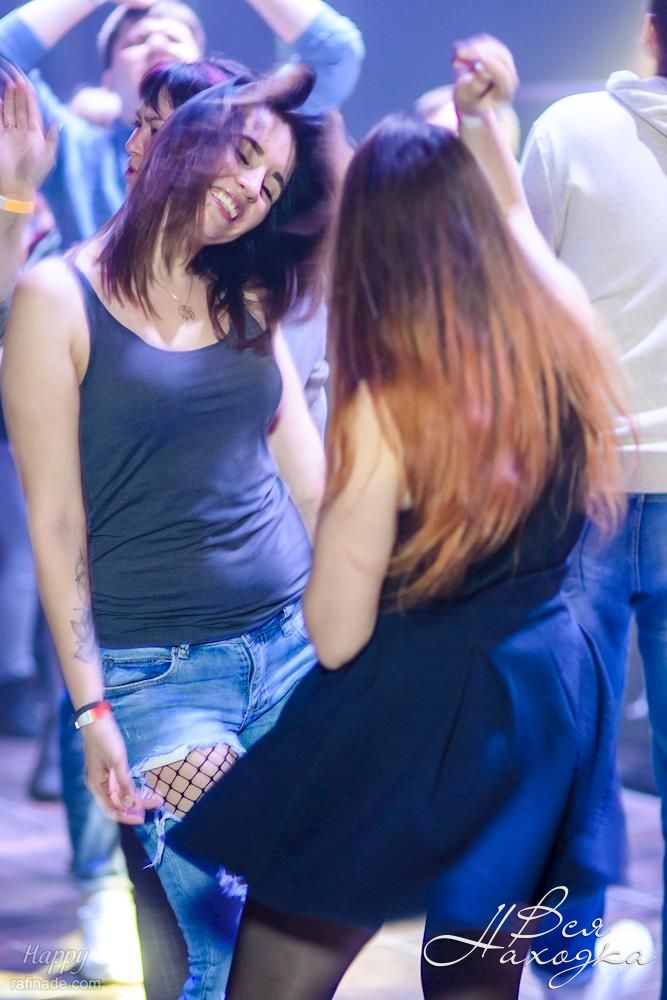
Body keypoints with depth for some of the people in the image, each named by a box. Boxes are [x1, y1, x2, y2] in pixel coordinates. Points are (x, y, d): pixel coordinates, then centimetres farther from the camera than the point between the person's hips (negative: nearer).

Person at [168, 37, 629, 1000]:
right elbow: (515, 219, 24)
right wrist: (481, 119, 19)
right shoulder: (564, 336, -3)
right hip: (546, 697, 7)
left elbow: (335, 636, -13)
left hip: (412, 715, -6)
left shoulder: (391, 405, -19)